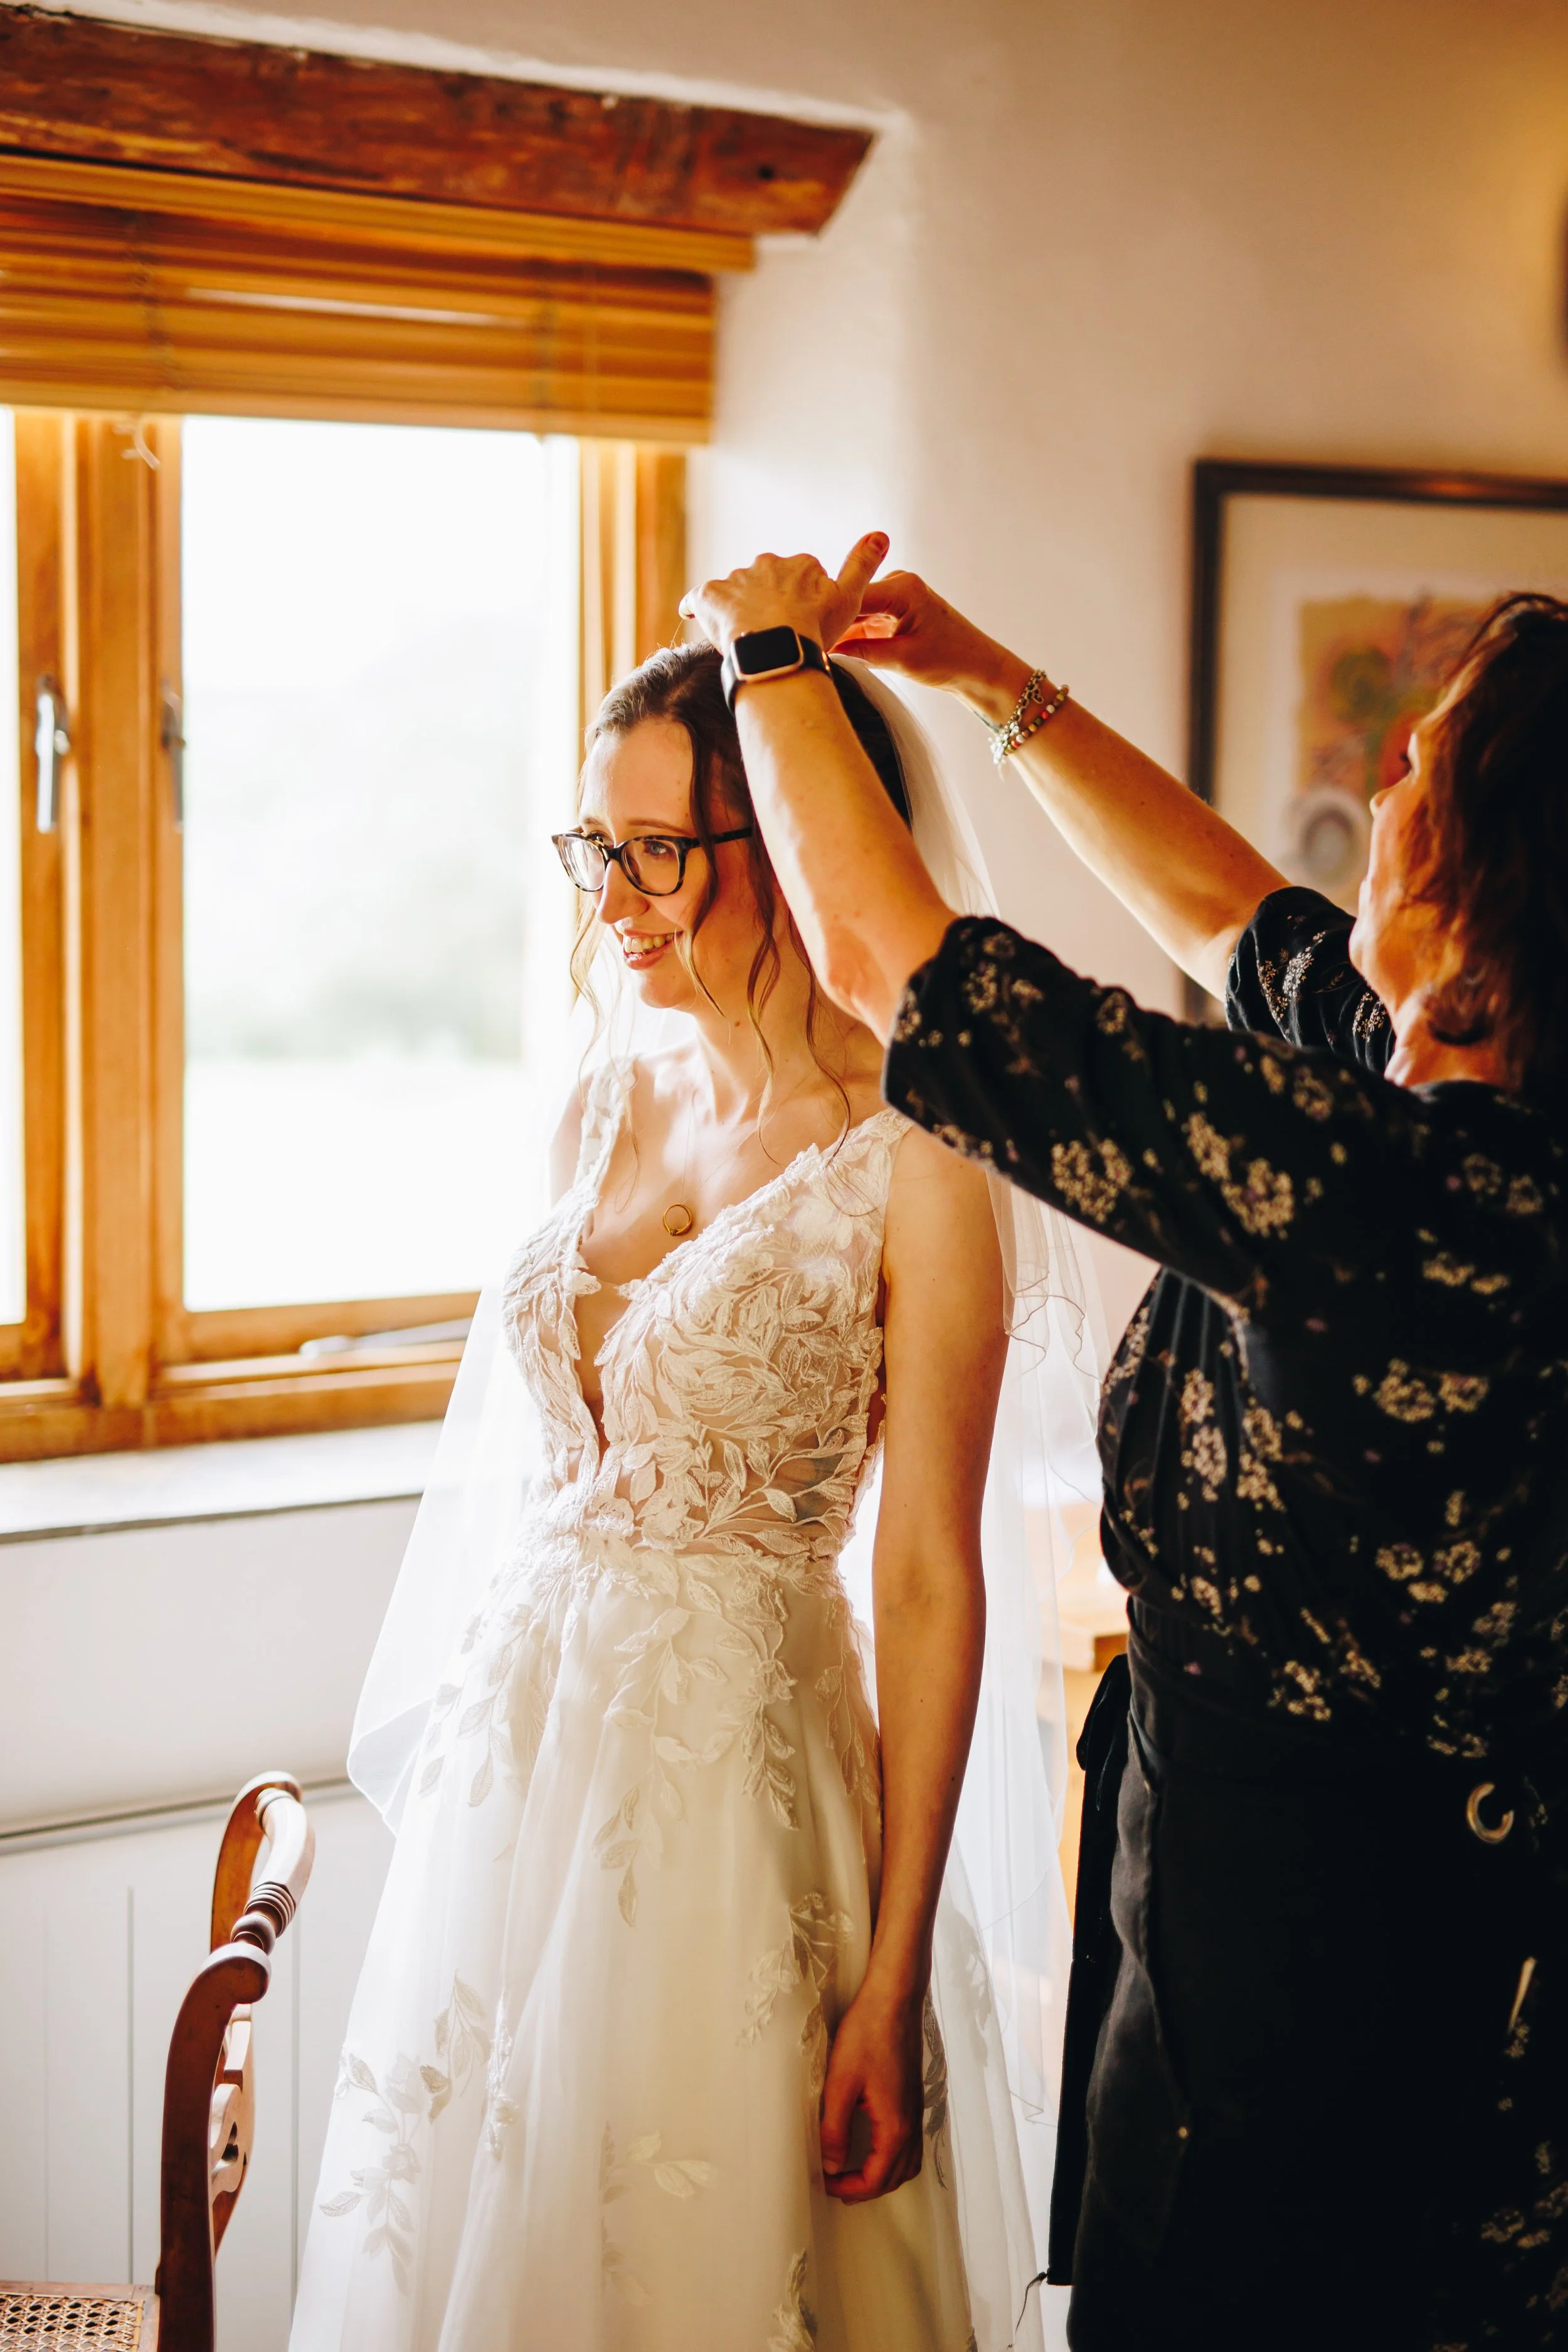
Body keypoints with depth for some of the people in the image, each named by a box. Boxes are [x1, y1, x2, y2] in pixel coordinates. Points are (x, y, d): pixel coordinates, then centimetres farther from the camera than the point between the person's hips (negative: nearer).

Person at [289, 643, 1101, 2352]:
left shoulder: (910, 1169, -13)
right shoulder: (599, 1113, 7)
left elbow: (930, 1584, -13)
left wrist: (896, 1979, -13)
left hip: (736, 1762, -6)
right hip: (514, 1744, 6)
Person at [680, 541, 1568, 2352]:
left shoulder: (1372, 1179, -29)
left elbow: (880, 951, -20)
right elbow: (1227, 911, 14)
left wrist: (774, 647, -4)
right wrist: (999, 684, 17)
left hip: (1285, 1949, -8)